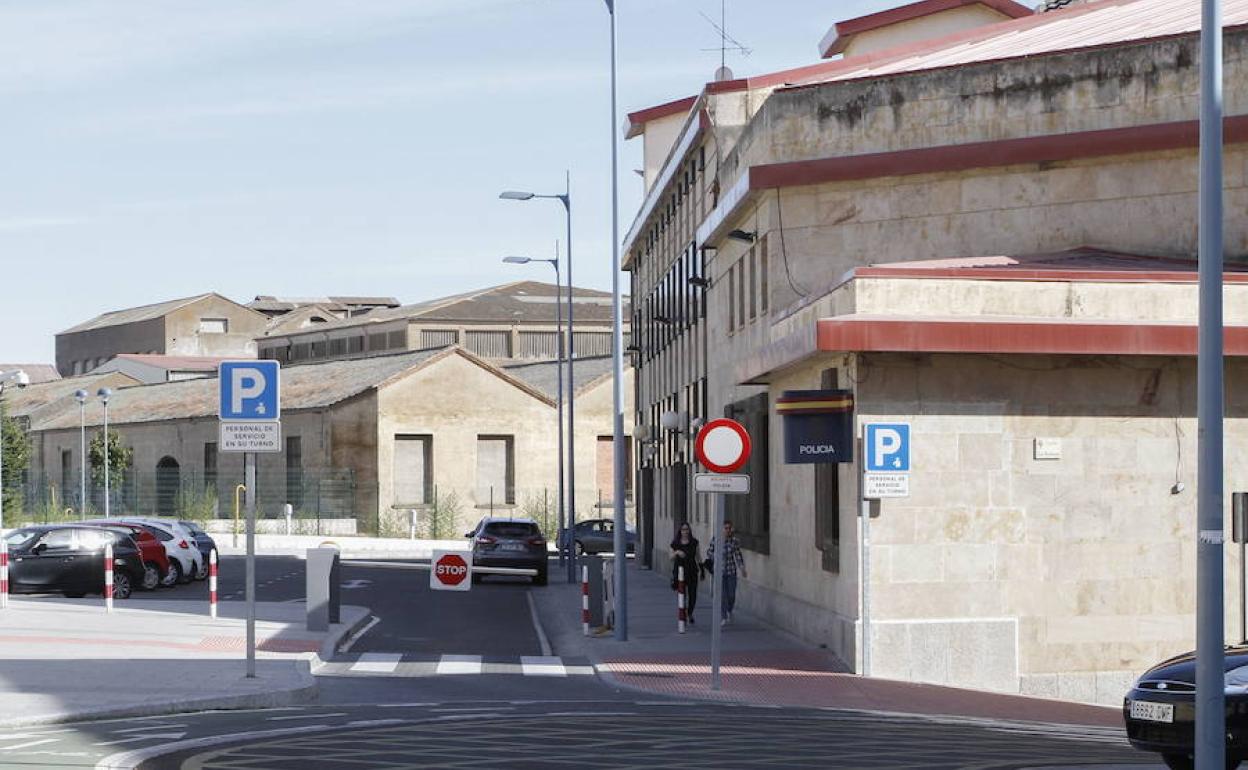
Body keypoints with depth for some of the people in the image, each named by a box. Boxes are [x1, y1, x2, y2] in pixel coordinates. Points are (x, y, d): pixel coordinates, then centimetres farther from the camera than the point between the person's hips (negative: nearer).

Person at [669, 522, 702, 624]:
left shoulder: (694, 542, 5)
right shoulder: (675, 543, 2)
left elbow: (697, 556, 11)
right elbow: (671, 558, 5)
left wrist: (701, 567, 5)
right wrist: (677, 552, -14)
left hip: (692, 571, 1)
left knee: (693, 595, 1)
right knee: (682, 595, -3)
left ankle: (690, 613, 26)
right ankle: (683, 616, 7)